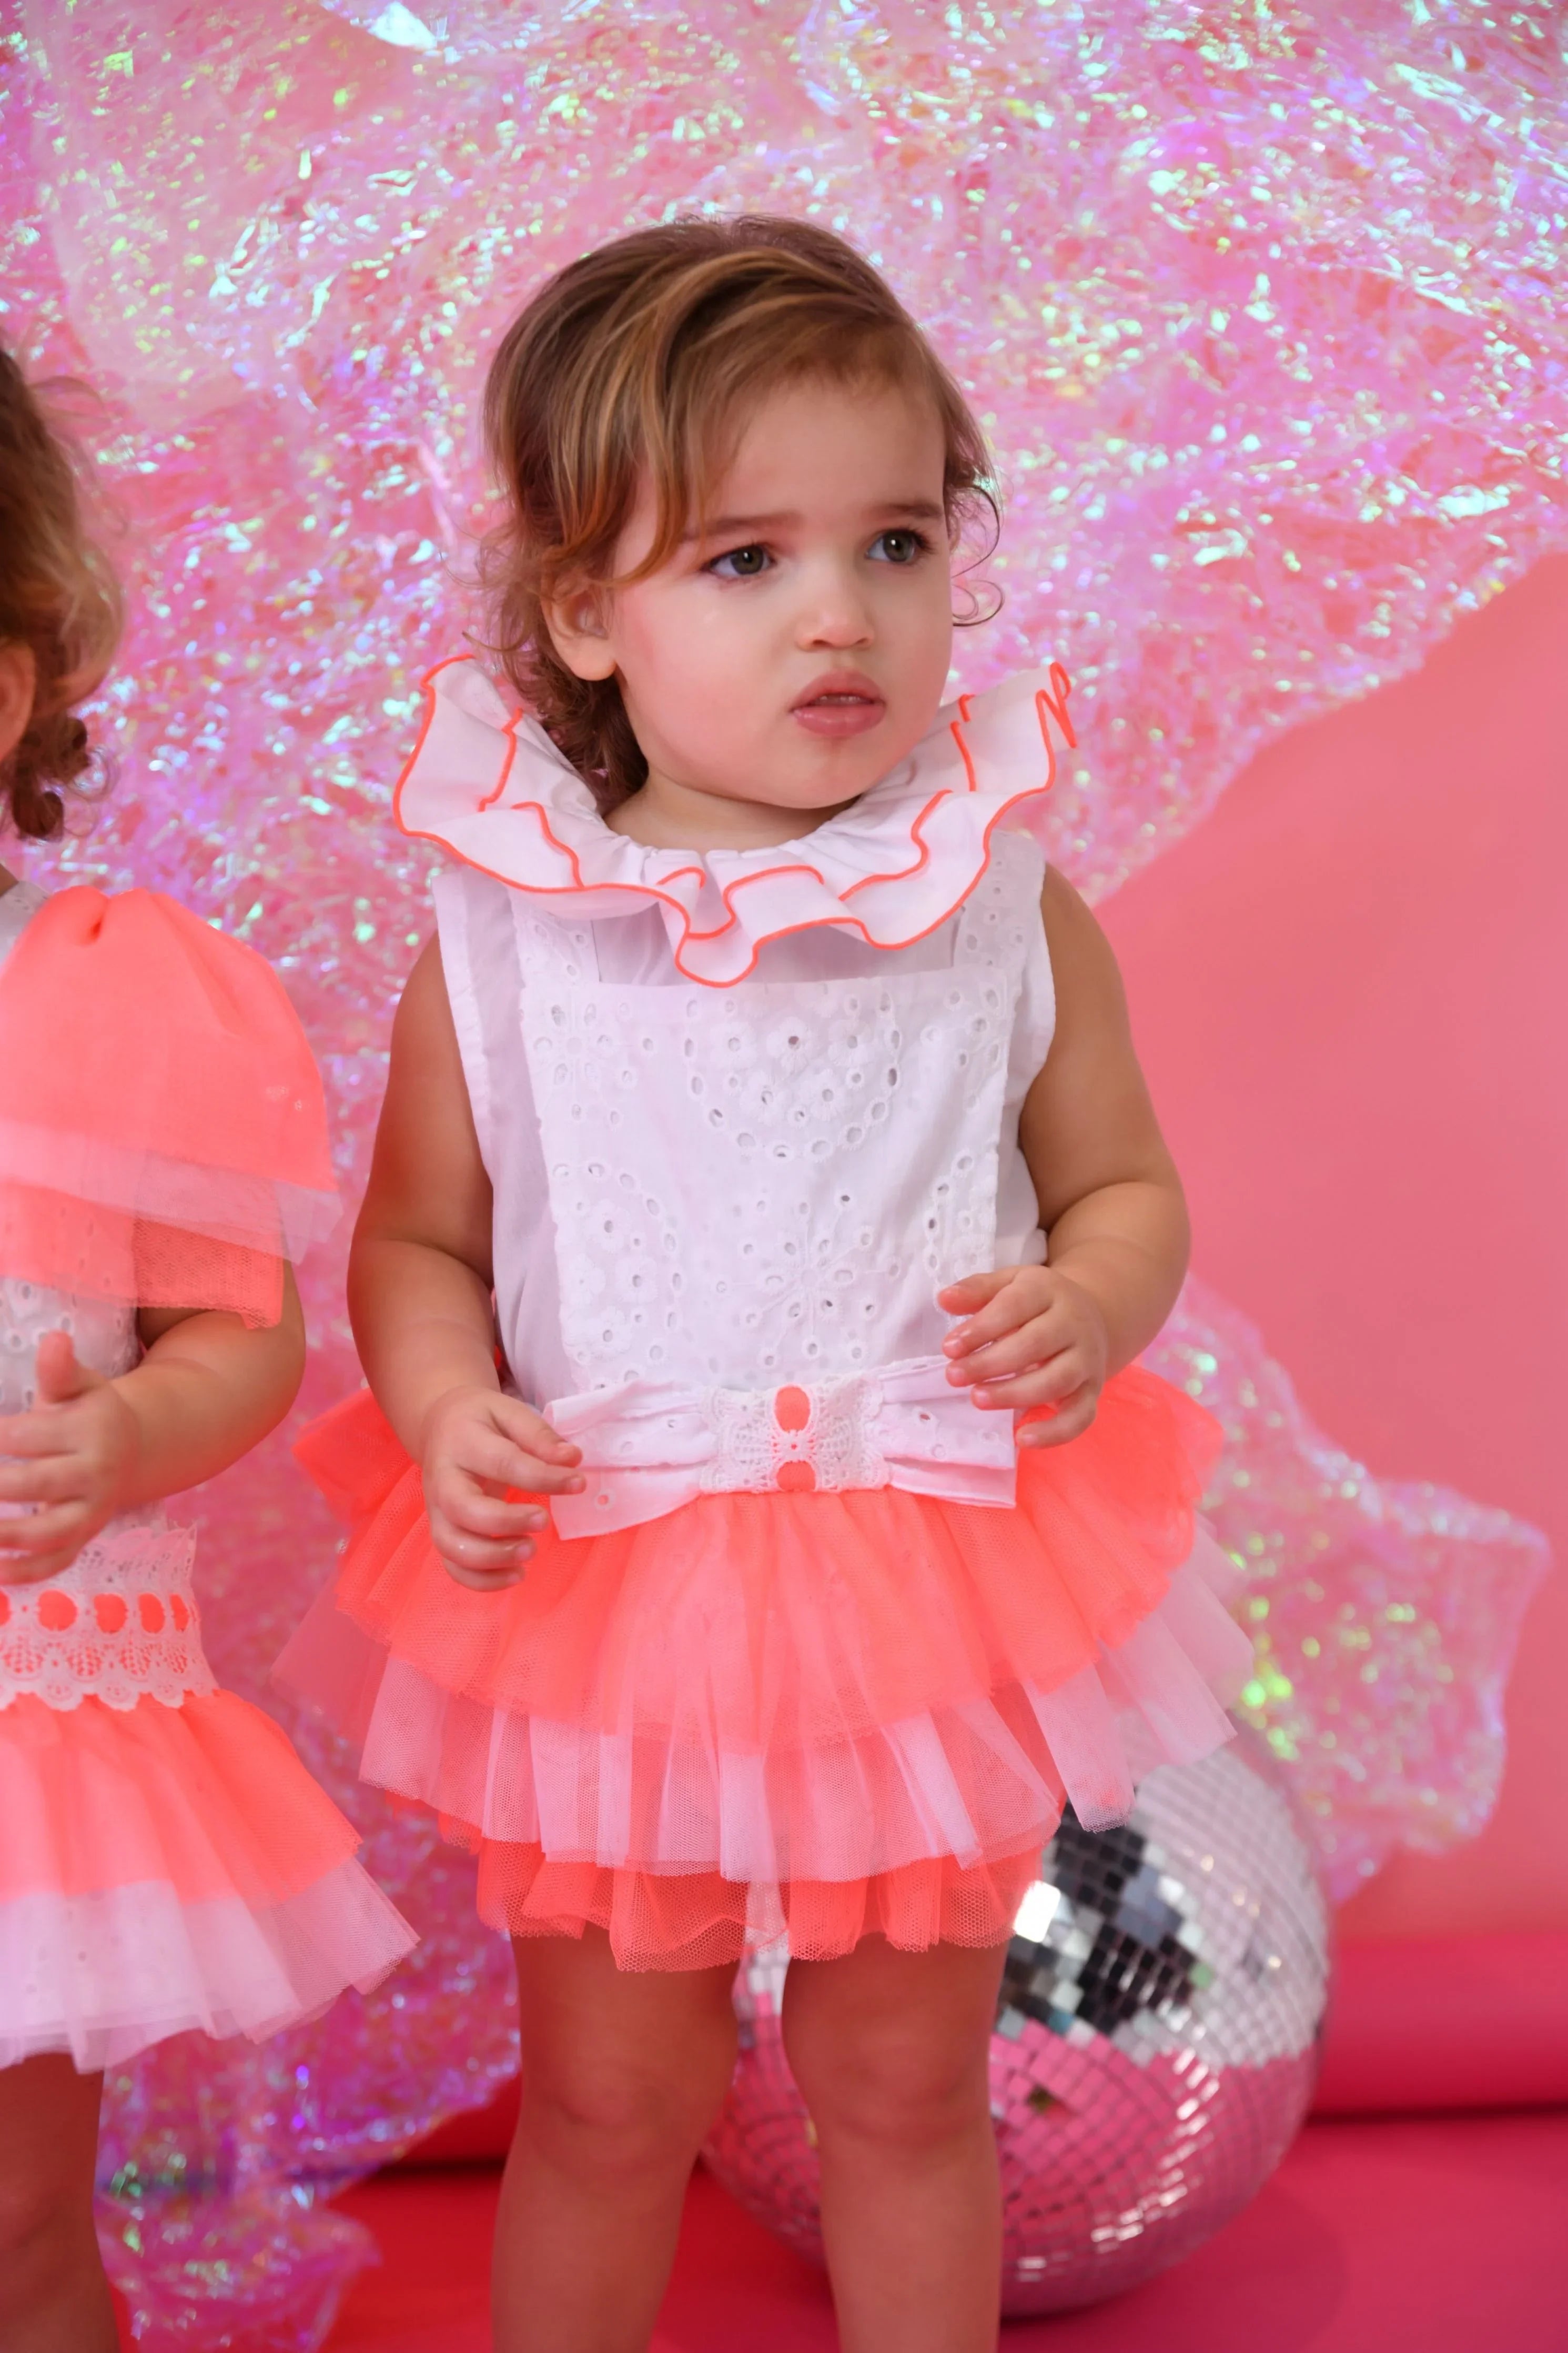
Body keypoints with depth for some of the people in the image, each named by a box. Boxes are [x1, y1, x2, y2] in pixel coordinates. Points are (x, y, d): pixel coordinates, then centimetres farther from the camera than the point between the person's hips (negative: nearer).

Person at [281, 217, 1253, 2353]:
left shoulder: (1009, 908, -7)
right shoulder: (504, 935, -9)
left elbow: (1128, 1188, 4)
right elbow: (417, 1240, 1)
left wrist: (1093, 1307, -17)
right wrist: (450, 1412, -17)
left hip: (933, 1595, 1)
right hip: (603, 1595, 0)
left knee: (906, 2090, 20)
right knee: (609, 2104, 17)